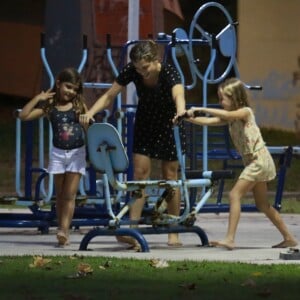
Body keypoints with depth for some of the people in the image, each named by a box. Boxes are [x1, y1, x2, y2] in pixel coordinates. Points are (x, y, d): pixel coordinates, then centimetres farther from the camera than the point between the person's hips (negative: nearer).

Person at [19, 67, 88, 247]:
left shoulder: (79, 105, 0)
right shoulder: (49, 107, 0)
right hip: (58, 153, 1)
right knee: (60, 195, 6)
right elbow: (24, 116, -4)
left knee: (70, 195, -7)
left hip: (77, 152, -1)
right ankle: (62, 232, 11)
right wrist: (37, 99, -9)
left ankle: (64, 231, -13)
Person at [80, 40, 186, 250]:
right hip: (145, 122, 3)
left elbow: (179, 95, -49)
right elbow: (110, 95, -17)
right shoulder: (131, 71, -20)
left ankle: (173, 233, 9)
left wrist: (180, 113, -71)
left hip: (169, 124, -3)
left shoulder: (169, 73, -30)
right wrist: (91, 112, -34)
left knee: (170, 175, 0)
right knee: (140, 172, -7)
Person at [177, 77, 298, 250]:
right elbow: (209, 121, 4)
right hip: (254, 162, 10)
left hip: (259, 159, -10)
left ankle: (230, 239, -23)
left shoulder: (245, 112, -11)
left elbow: (226, 114, -29)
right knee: (263, 205, 15)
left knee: (235, 195, -17)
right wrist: (189, 118, -10)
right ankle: (289, 238, 22)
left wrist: (201, 109, -31)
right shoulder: (230, 118, 13)